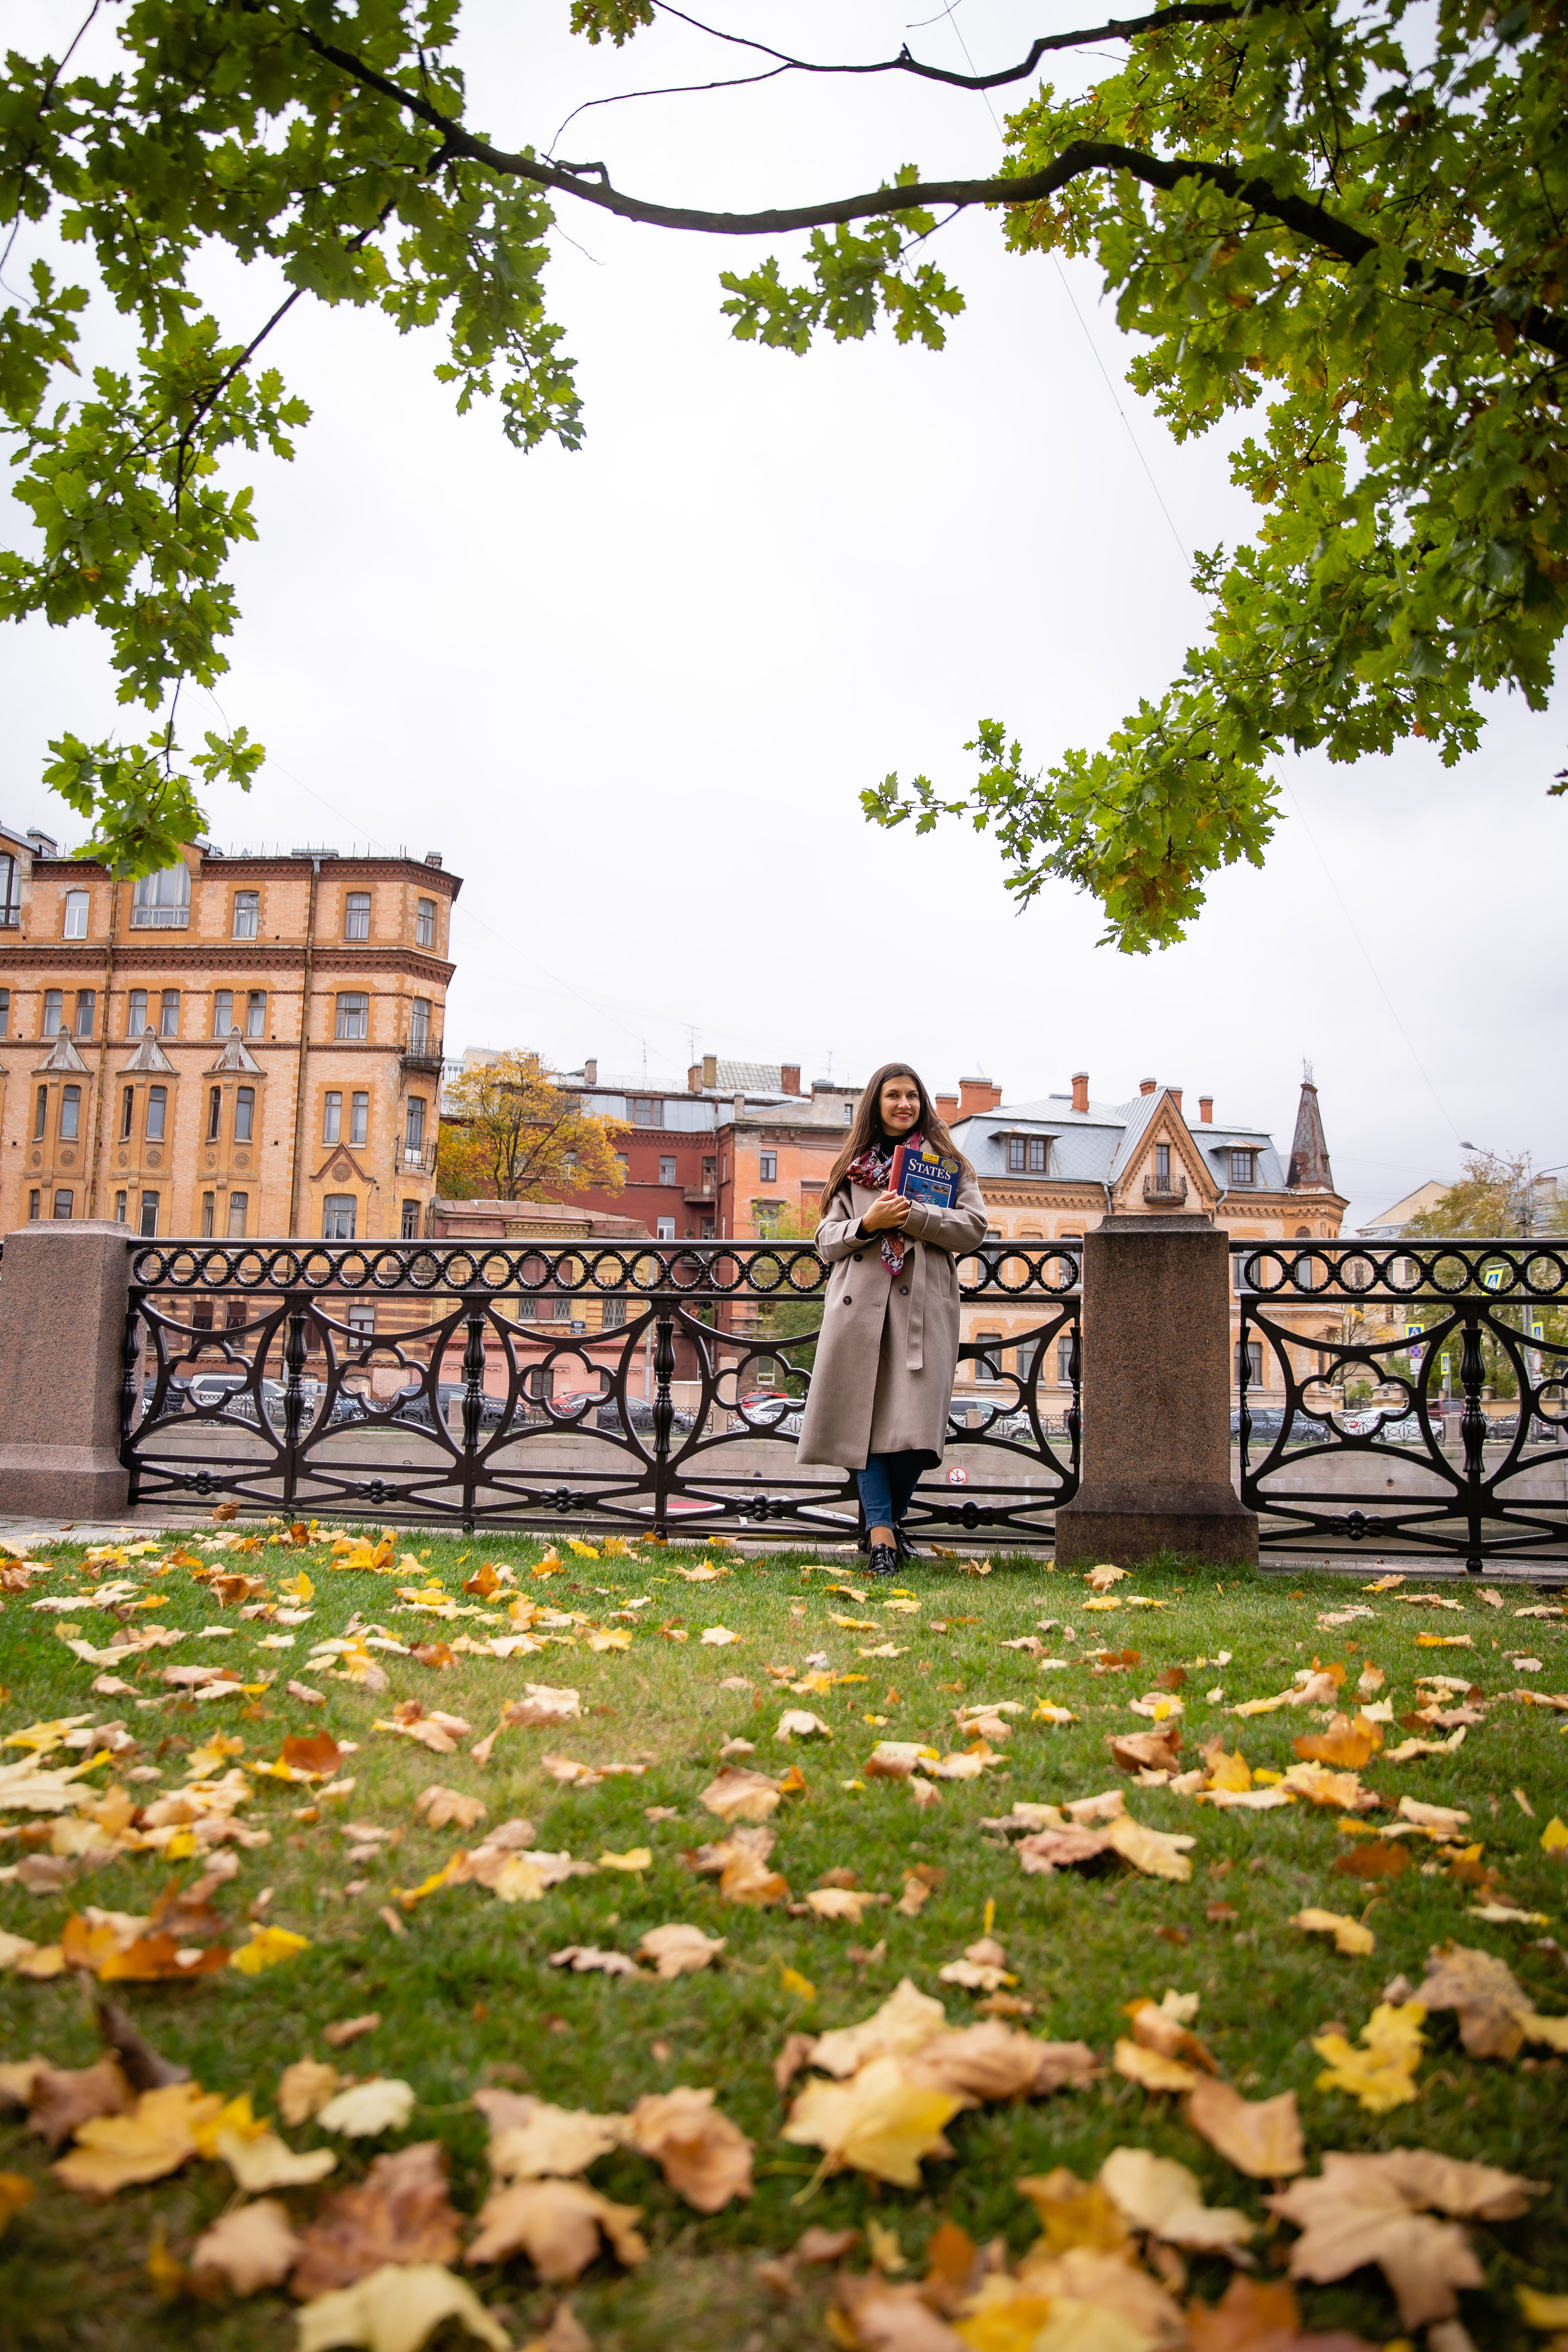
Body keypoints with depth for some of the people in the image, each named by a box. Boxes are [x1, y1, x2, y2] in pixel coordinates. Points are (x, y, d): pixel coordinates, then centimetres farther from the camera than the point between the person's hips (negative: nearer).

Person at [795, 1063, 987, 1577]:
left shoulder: (946, 1161, 14)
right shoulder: (851, 1167, 16)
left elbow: (973, 1225, 2)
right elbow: (826, 1240, 13)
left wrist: (912, 1215, -10)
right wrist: (868, 1224, -7)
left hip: (925, 1302, -1)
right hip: (861, 1302, 1)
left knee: (915, 1421, -6)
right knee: (866, 1415, -5)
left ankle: (888, 1520, 15)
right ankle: (881, 1533, -3)